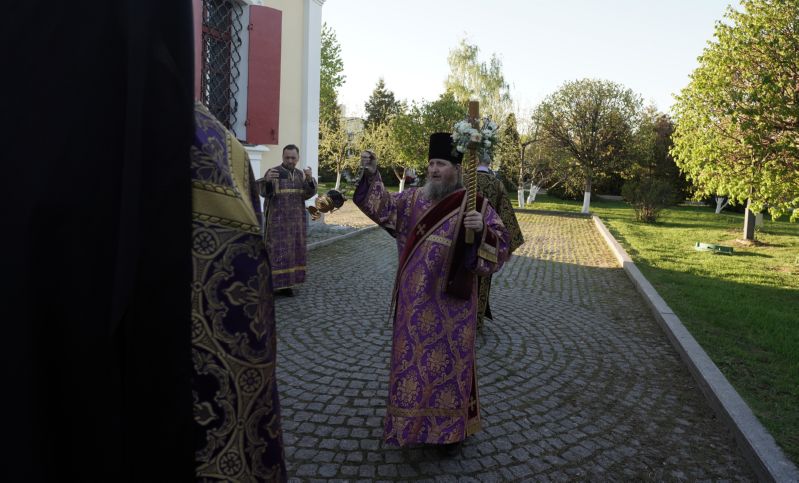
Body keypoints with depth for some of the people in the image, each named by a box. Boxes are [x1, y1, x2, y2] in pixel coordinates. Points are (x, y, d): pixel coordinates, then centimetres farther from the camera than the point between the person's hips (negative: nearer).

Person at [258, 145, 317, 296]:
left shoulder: (300, 174, 9)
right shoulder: (273, 172, -6)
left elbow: (308, 194, -4)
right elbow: (264, 192, -20)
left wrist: (309, 178, -21)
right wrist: (267, 180, -40)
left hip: (296, 219, 5)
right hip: (277, 219, -5)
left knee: (292, 251, 5)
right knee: (277, 250, -7)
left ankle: (287, 283, 11)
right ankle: (273, 283, -2)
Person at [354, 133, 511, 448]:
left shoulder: (474, 204, -6)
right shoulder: (413, 200, 7)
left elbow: (500, 243, -11)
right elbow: (383, 207, 2)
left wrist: (482, 229, -31)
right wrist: (371, 176, -13)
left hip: (450, 300, -4)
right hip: (415, 298, 5)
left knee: (447, 360, 7)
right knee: (412, 357, 15)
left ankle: (449, 426, 27)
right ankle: (413, 420, 34)